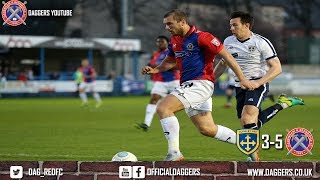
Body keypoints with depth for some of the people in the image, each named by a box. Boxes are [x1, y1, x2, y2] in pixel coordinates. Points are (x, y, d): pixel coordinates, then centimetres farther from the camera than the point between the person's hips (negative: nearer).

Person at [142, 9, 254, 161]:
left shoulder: (201, 37, -12)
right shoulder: (175, 41, 13)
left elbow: (226, 56, -10)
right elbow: (170, 61, 29)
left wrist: (242, 79, -12)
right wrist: (155, 70, 8)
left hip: (200, 84, -9)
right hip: (188, 85, 9)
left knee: (163, 108, -21)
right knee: (207, 129, 12)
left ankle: (174, 153, -19)